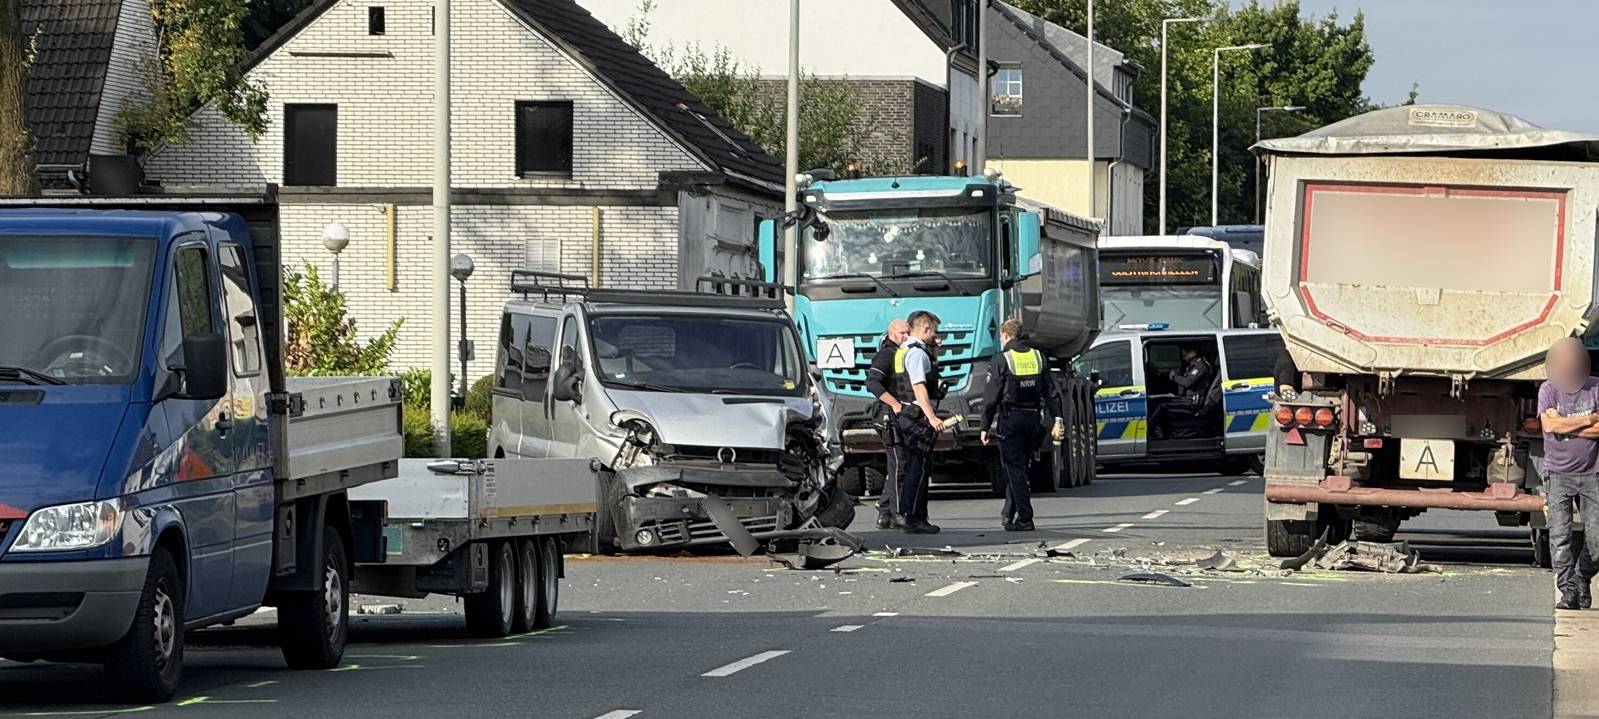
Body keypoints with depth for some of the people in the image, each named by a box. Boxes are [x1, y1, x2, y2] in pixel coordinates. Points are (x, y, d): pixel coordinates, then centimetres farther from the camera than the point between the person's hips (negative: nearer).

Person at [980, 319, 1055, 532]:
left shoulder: (1001, 360, -9)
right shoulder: (1039, 357, 8)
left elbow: (991, 397, -9)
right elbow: (1050, 392, 9)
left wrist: (985, 427, -3)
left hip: (1010, 419, -5)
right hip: (1033, 419, 5)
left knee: (1015, 469, -2)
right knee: (1019, 468, 16)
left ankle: (1024, 519, -7)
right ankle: (1009, 514, 24)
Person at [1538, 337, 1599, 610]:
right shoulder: (1548, 390, 1)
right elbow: (1550, 425, -14)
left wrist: (1567, 426, -13)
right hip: (1559, 473, 0)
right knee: (1560, 535, -8)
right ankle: (1568, 590, -7)